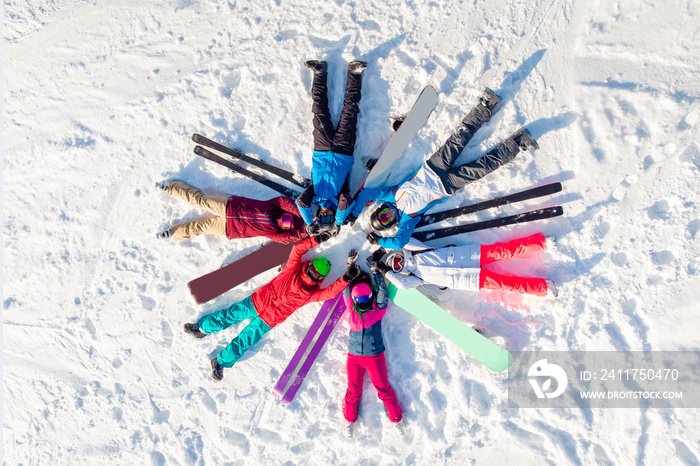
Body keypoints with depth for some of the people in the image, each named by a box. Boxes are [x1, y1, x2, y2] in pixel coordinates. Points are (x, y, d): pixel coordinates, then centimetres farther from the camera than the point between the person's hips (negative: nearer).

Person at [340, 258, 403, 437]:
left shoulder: (377, 310, -1)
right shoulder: (351, 311, 3)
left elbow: (383, 294, -10)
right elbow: (346, 292, 2)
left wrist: (376, 273, -9)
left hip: (375, 356, -1)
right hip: (354, 356, 2)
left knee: (383, 388, 4)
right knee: (353, 390, 8)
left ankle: (396, 418, 22)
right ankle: (349, 419, 28)